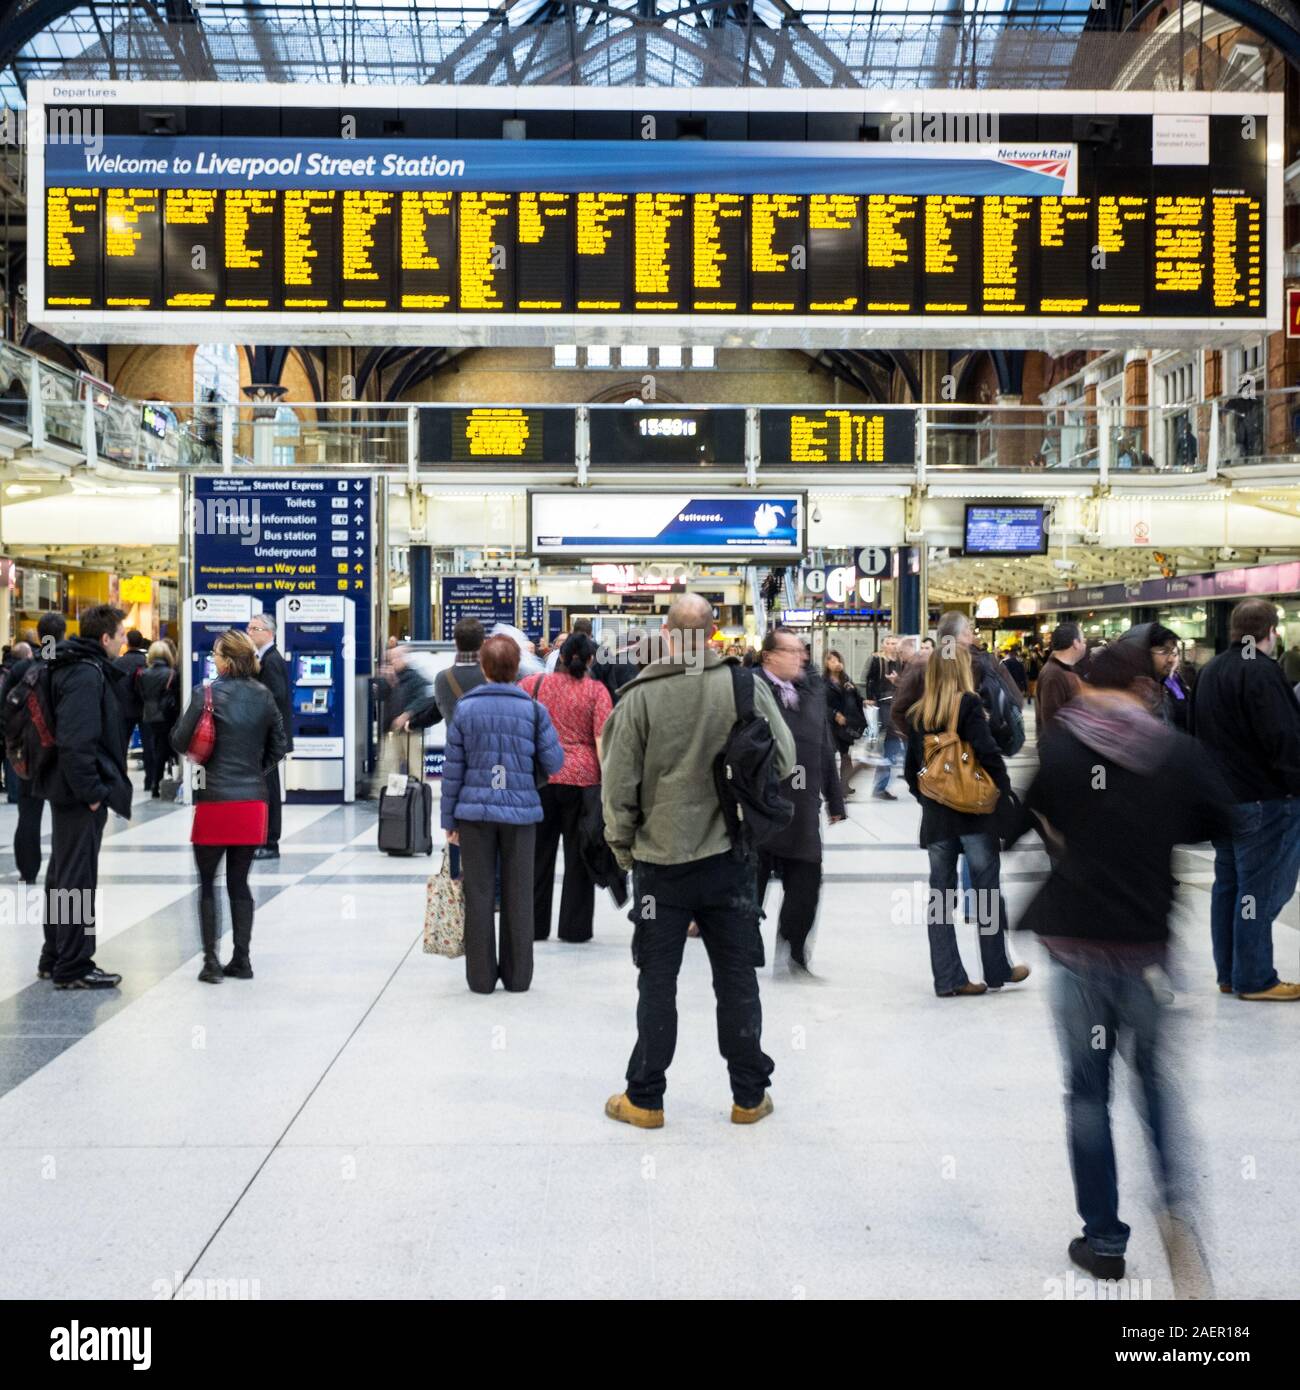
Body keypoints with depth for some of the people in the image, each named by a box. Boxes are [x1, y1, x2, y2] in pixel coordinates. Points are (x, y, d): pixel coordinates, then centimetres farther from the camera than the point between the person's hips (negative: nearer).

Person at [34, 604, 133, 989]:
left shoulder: (75, 668, 13)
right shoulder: (86, 675, -18)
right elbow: (75, 741, -26)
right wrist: (91, 791, -21)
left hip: (69, 790, 11)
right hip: (81, 794, -11)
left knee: (62, 875, 18)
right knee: (78, 879, -3)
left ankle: (54, 958, 29)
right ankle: (72, 968, 5)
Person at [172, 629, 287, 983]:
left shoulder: (206, 694, -9)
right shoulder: (264, 695, 4)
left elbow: (180, 742, -6)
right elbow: (278, 745, 11)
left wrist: (185, 717, 13)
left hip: (215, 799, -4)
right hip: (254, 799, 4)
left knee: (207, 884, 7)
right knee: (239, 882, 12)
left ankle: (211, 962, 6)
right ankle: (241, 960, 14)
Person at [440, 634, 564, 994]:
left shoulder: (466, 707, -4)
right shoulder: (533, 708, -4)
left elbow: (453, 769, -1)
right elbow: (553, 763, -1)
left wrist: (449, 819, 6)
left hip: (475, 811, 0)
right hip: (520, 810, 0)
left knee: (479, 894, 8)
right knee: (518, 895, 10)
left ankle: (481, 977, 14)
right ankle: (517, 976, 17)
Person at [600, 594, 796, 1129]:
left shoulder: (640, 697, -11)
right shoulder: (746, 685, -7)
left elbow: (619, 785, -6)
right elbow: (785, 760, 1)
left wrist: (622, 847, 8)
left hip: (661, 862, -1)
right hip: (731, 858, 2)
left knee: (657, 983, 10)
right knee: (737, 978, 12)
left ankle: (644, 1100, 20)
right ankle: (750, 1096, 23)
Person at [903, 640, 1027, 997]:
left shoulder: (916, 714, 8)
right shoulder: (968, 704, -8)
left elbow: (910, 769, 11)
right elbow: (988, 754, -15)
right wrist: (1006, 793, -5)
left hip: (935, 816, 5)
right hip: (975, 811, -5)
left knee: (940, 895, 7)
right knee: (987, 892, 7)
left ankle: (948, 978, 9)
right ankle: (998, 970, 16)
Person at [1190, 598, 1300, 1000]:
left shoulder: (1210, 673, 12)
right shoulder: (1262, 672, -18)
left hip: (1220, 797, 9)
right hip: (1263, 800, -9)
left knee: (1228, 882, 14)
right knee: (1259, 889, -2)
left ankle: (1229, 973, 21)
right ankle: (1254, 979, 4)